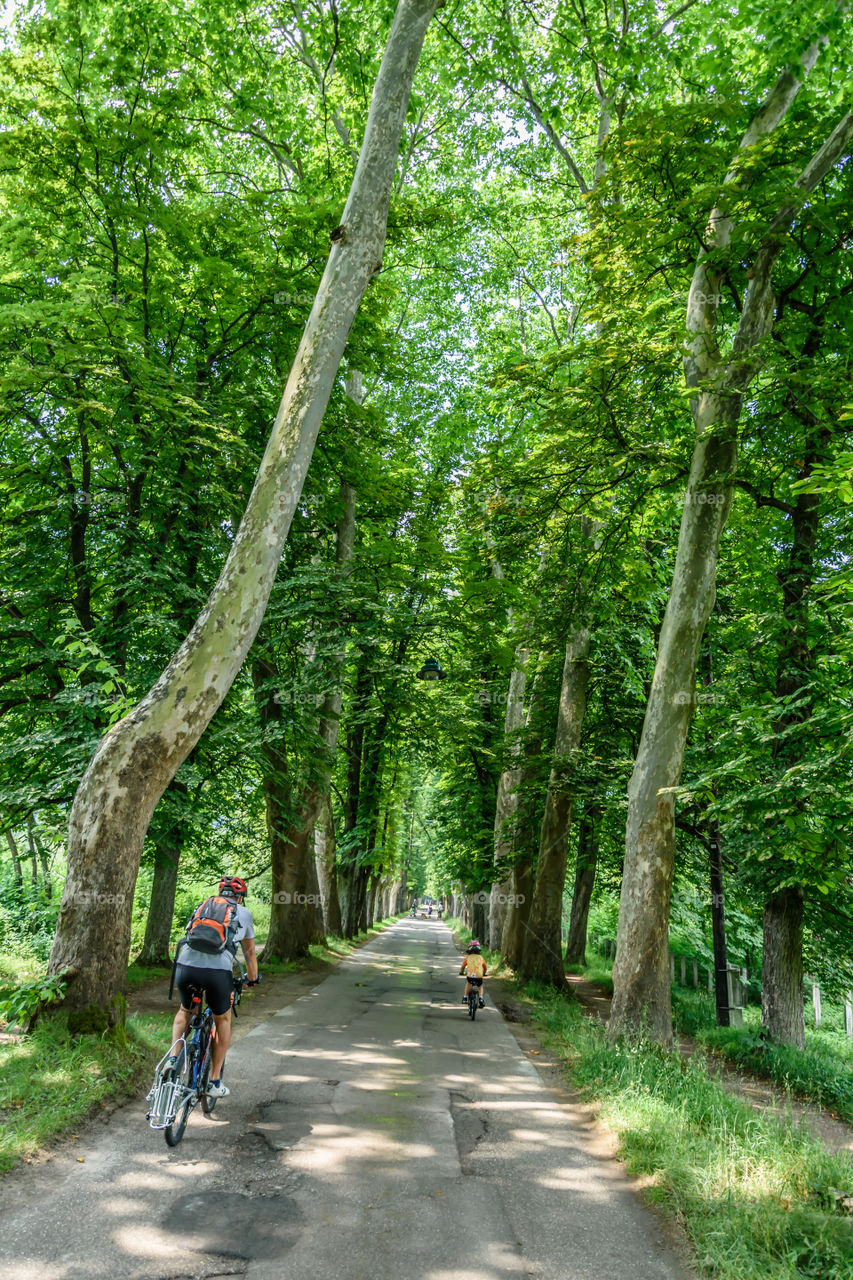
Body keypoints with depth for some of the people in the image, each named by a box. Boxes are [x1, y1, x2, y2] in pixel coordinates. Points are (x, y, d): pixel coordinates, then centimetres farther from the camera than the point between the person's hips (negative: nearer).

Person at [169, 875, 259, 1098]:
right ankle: (215, 1082, 24)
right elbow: (250, 951, 32)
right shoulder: (243, 913, 21)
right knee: (223, 1020, 23)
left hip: (185, 966, 2)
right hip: (218, 971, -2)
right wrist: (253, 979, 48)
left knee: (184, 1011, 33)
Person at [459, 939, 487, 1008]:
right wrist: (484, 973, 46)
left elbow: (463, 966, 18)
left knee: (468, 983, 34)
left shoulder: (467, 957, 11)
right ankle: (480, 998, 9)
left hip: (470, 976, 0)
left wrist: (461, 972, 39)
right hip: (479, 976, 0)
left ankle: (465, 997, 26)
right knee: (480, 987, 31)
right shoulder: (481, 957, 15)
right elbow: (485, 967, 26)